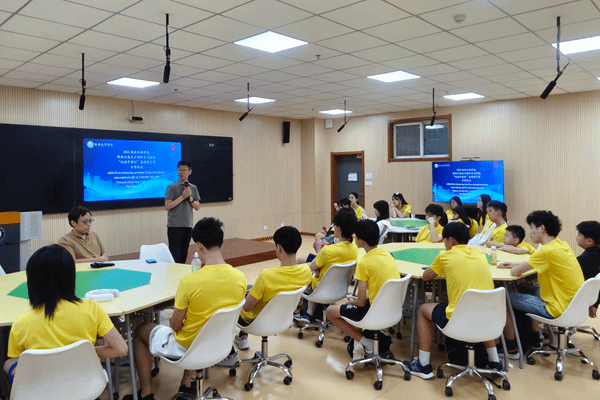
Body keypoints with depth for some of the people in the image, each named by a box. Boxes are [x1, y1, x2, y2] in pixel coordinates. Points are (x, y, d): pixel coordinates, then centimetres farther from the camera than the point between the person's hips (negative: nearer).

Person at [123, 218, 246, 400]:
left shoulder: (189, 282, -27)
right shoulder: (240, 278, -12)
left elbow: (175, 326, -14)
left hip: (187, 349, -5)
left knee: (140, 331, 19)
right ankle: (187, 385, 35)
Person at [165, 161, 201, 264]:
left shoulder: (193, 188, 10)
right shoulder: (172, 187, -3)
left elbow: (197, 207, 9)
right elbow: (167, 206, -11)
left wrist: (190, 198, -9)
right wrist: (182, 197, -15)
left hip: (188, 225, 4)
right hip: (174, 225, -4)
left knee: (184, 254, 11)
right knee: (174, 255, -5)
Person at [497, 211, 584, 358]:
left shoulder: (548, 250, -24)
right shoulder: (562, 245, 5)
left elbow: (515, 272, -22)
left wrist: (514, 267, 1)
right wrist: (516, 264, 12)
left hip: (558, 310, -9)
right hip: (571, 303, 9)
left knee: (505, 296, -2)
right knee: (524, 288, 27)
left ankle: (511, 348, 10)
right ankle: (534, 338, 34)